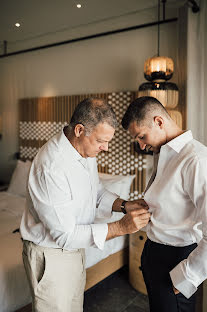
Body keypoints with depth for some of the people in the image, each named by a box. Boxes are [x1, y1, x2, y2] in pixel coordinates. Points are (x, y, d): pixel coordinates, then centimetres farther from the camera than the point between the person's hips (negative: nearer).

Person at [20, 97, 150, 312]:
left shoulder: (86, 150, -4)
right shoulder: (51, 167, -33)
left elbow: (96, 193, 9)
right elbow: (64, 234, -29)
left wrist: (124, 205, -9)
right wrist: (121, 227, -31)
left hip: (74, 248, 8)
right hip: (50, 256, -8)